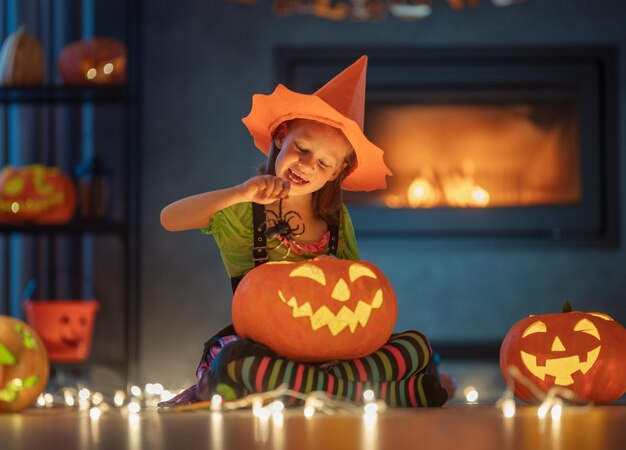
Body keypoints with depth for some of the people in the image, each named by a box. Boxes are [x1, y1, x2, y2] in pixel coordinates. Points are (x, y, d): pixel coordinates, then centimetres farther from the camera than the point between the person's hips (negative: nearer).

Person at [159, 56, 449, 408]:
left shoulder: (337, 219, 11)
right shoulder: (245, 209, 1)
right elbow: (170, 219, -13)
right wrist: (240, 193, -23)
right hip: (261, 346, -4)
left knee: (418, 344, -15)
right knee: (234, 362, -39)